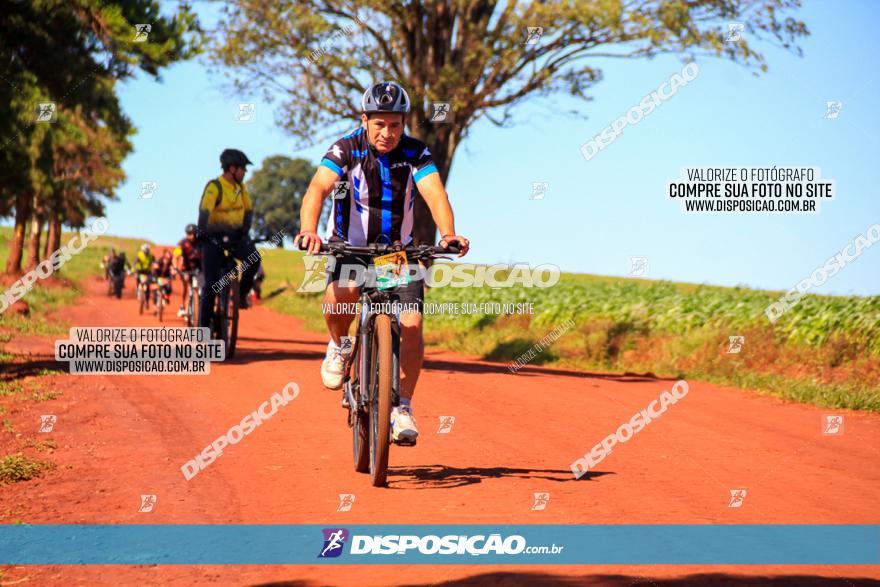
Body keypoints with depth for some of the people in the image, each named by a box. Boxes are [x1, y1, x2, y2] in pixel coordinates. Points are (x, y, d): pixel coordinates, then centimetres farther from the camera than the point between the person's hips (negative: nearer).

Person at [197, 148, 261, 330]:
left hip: (235, 236, 5)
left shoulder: (240, 187, 4)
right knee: (210, 284, -7)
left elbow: (248, 209, 7)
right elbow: (205, 210, -30)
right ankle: (203, 326, 2)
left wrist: (245, 230, -10)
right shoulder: (214, 187, -17)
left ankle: (242, 293, -1)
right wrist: (202, 231, -44)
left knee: (254, 258, -24)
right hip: (213, 238, -5)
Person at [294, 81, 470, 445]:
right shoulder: (346, 150, -15)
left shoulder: (415, 153, -11)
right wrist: (308, 230, -50)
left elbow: (435, 193, -25)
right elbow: (318, 189, -29)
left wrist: (448, 234, -46)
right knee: (342, 291, -34)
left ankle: (403, 406, -1)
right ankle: (339, 346, -3)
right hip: (349, 246, -2)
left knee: (412, 323, -16)